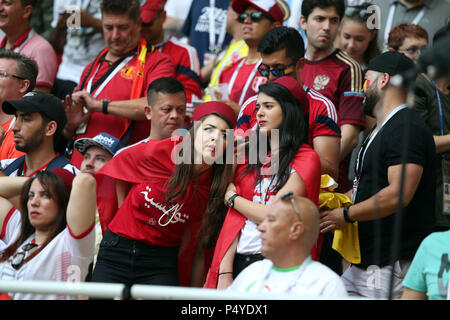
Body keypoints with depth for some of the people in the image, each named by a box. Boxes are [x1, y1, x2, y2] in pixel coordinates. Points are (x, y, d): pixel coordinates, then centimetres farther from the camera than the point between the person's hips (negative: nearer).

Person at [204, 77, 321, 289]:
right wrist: (225, 273, -2)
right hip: (238, 259, 4)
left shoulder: (306, 158, 0)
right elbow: (233, 218, 8)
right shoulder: (251, 158, 16)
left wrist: (233, 198, 5)